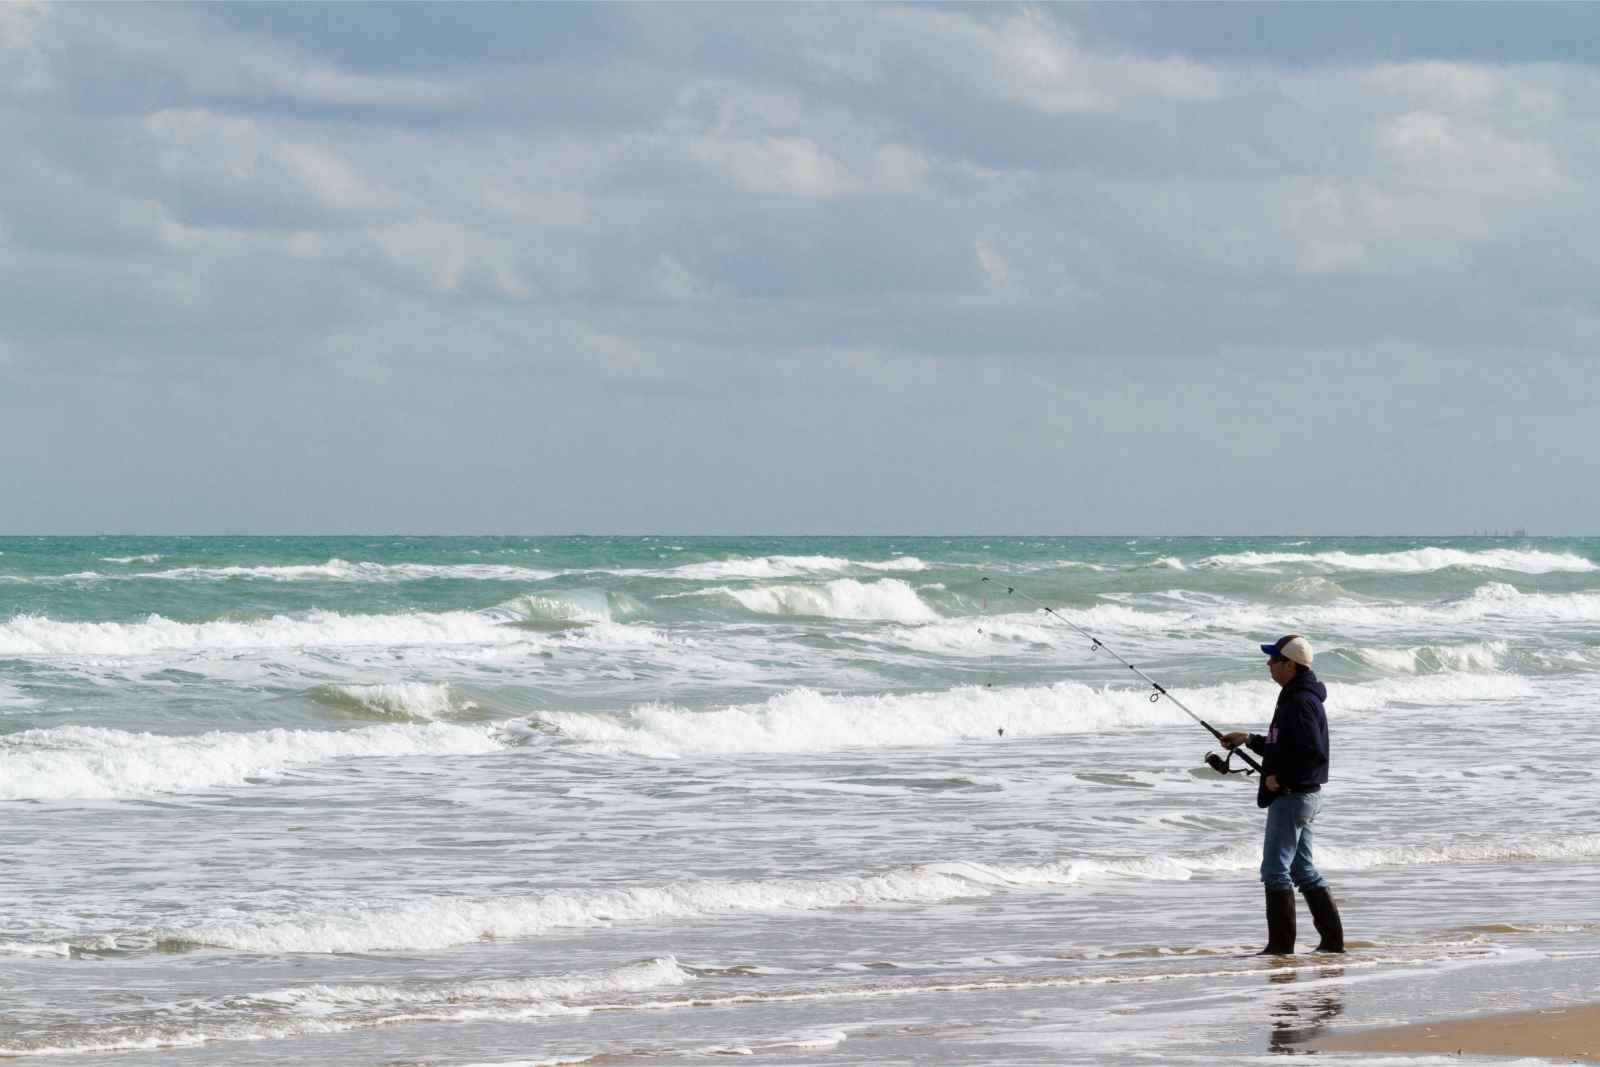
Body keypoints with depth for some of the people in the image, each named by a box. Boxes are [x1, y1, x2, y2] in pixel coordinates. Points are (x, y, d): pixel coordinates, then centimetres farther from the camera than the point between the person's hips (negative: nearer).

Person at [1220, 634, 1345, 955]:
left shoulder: (1301, 703, -19)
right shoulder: (1295, 698, 15)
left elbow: (1314, 753, -26)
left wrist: (1281, 778, -19)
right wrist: (1250, 740, 21)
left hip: (1292, 796, -11)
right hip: (1302, 796, 11)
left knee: (1275, 869, -7)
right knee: (1303, 870, 14)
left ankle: (1280, 944, -6)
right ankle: (1332, 940, 14)